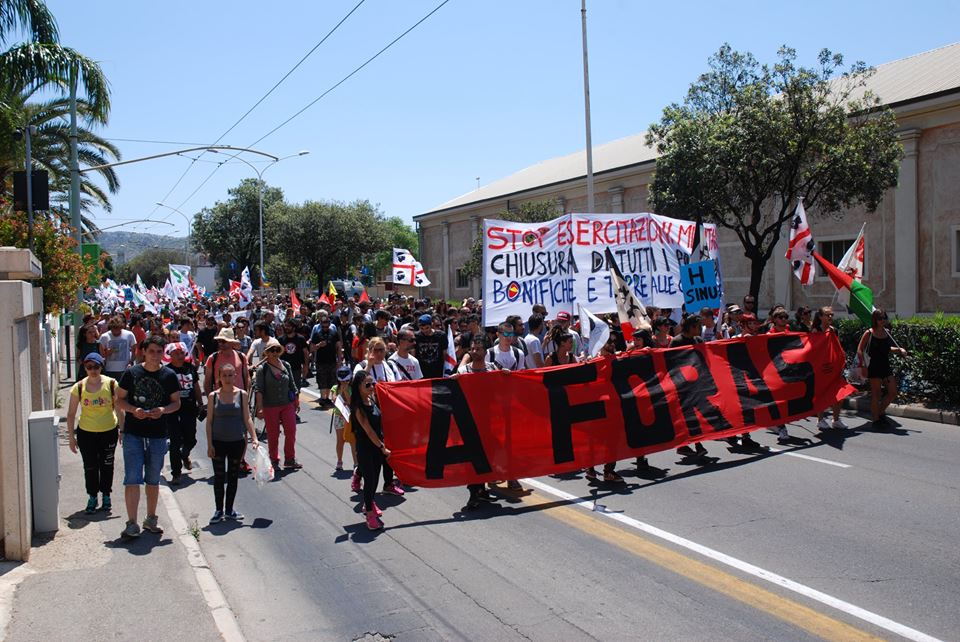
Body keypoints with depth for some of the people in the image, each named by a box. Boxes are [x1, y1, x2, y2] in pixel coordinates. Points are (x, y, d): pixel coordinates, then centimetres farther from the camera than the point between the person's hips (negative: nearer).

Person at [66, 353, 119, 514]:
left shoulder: (111, 384, -8)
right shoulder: (79, 387, -5)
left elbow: (119, 408, -1)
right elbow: (71, 414, 1)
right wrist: (71, 437, 0)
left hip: (109, 432, -1)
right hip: (86, 433, 1)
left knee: (107, 466, 11)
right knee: (90, 467, 8)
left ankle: (106, 496, 28)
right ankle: (92, 497, 25)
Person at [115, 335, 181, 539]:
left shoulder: (169, 375, 1)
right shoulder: (132, 373, -2)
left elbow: (176, 402, 6)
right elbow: (120, 399, 3)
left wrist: (163, 410, -15)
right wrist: (133, 410, -16)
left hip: (158, 435, 2)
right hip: (133, 433, -2)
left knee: (153, 480, 13)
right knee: (132, 479, -6)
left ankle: (151, 519, 27)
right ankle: (132, 524, -3)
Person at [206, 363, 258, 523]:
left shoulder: (242, 394, -1)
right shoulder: (213, 396, -2)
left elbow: (247, 419, 2)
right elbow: (209, 421, 0)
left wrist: (254, 438, -6)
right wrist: (209, 444, -5)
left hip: (237, 442, 1)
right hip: (218, 442, -1)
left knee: (233, 476, 10)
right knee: (219, 477, 5)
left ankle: (229, 509, 23)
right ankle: (219, 510, 18)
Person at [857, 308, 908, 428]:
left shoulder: (886, 332, 10)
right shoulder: (869, 333, -7)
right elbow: (860, 350, -8)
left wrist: (899, 350, 8)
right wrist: (863, 365, -16)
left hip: (886, 366, 6)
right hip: (874, 367, -6)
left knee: (893, 392, 6)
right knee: (876, 393, 0)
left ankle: (880, 412, 26)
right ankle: (876, 419, 10)